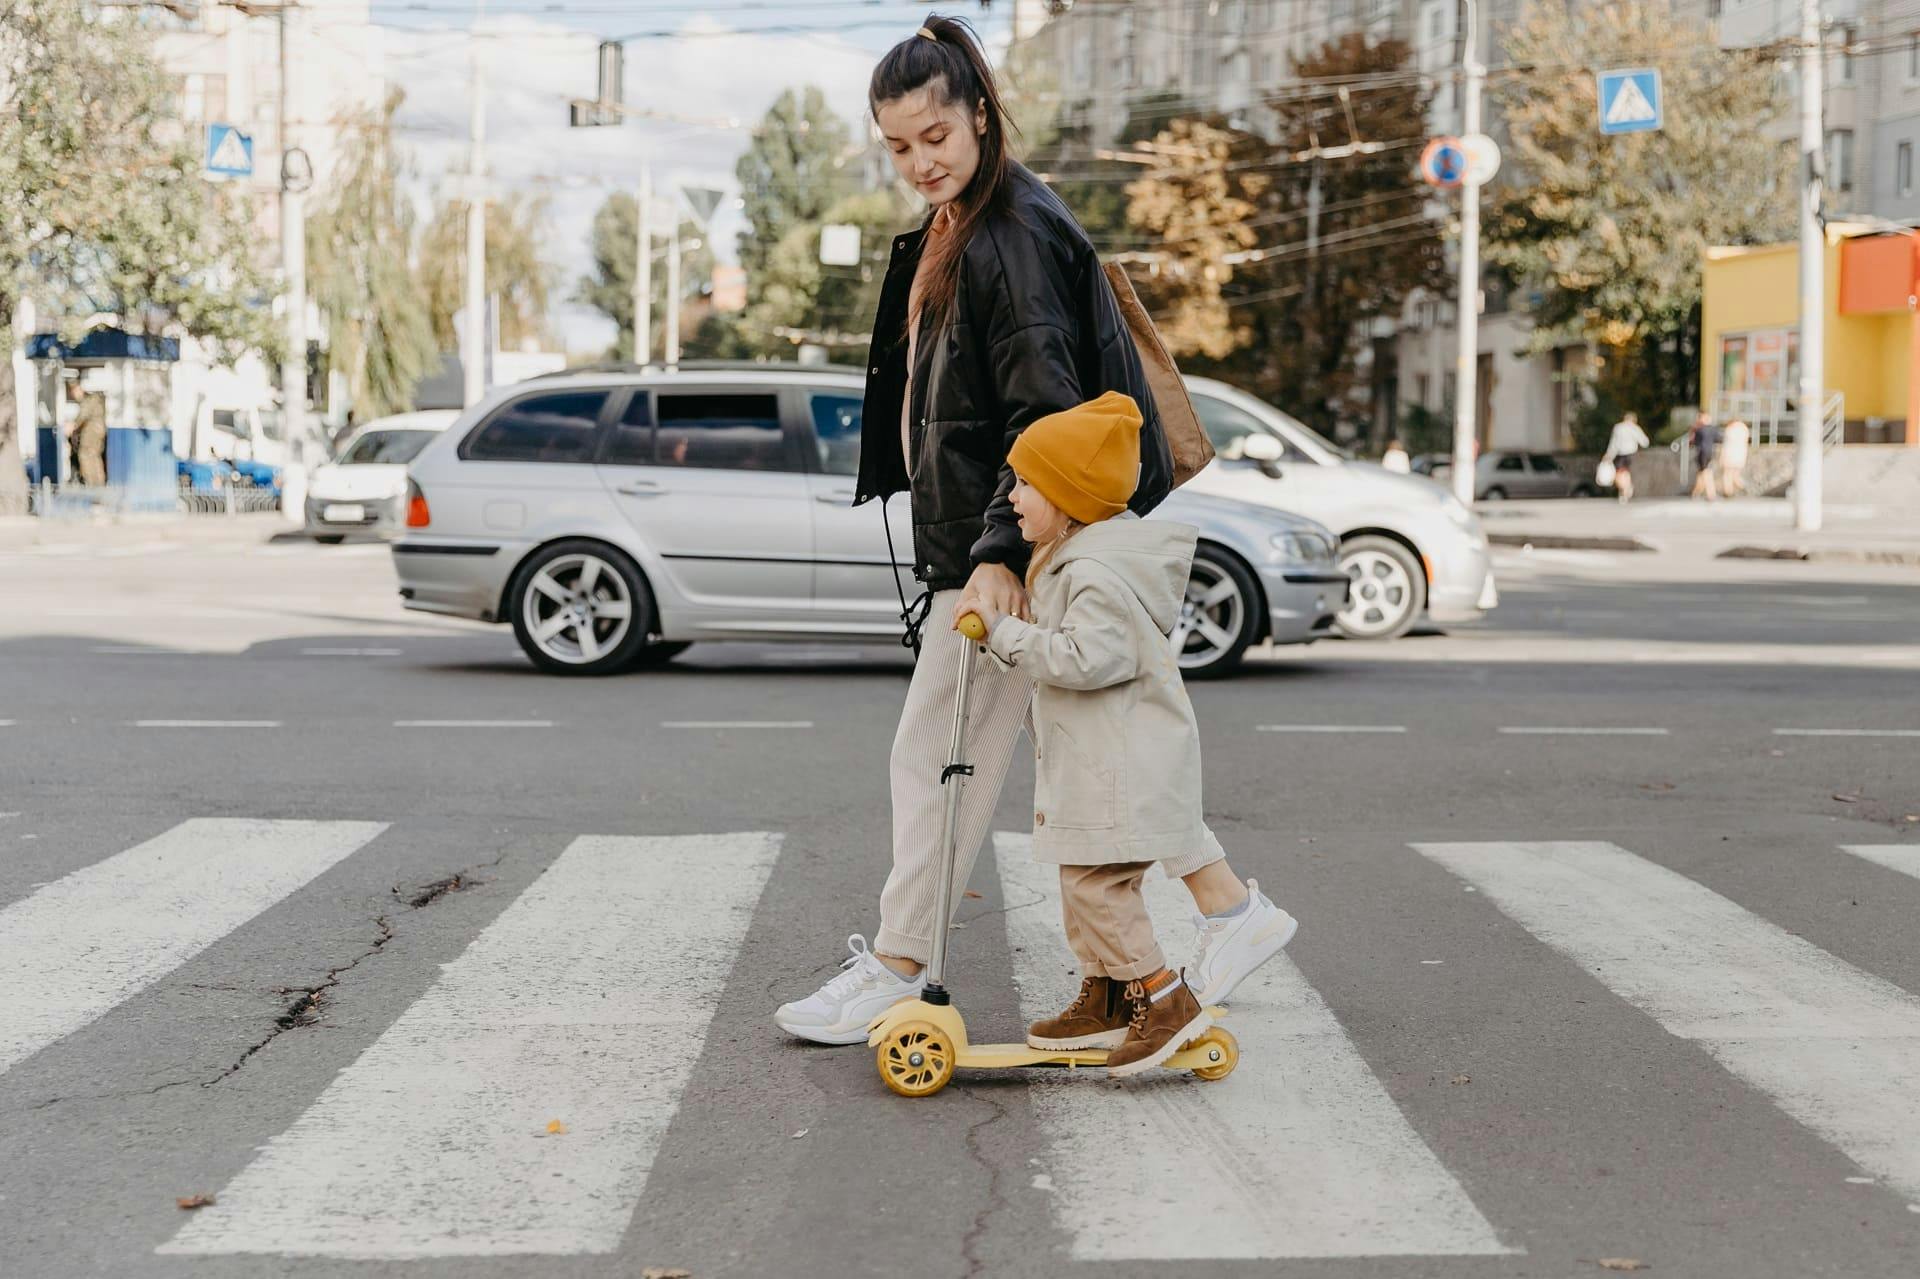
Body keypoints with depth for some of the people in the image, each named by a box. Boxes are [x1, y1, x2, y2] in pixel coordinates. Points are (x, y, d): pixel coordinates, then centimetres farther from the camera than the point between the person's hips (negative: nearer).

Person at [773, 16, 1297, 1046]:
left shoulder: (1016, 237, -17)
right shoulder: (951, 232, 15)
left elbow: (1046, 417, -22)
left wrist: (998, 554, -26)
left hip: (1012, 553, -10)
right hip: (977, 535, 10)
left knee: (937, 757, -2)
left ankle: (896, 974, 8)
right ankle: (1231, 913, 20)